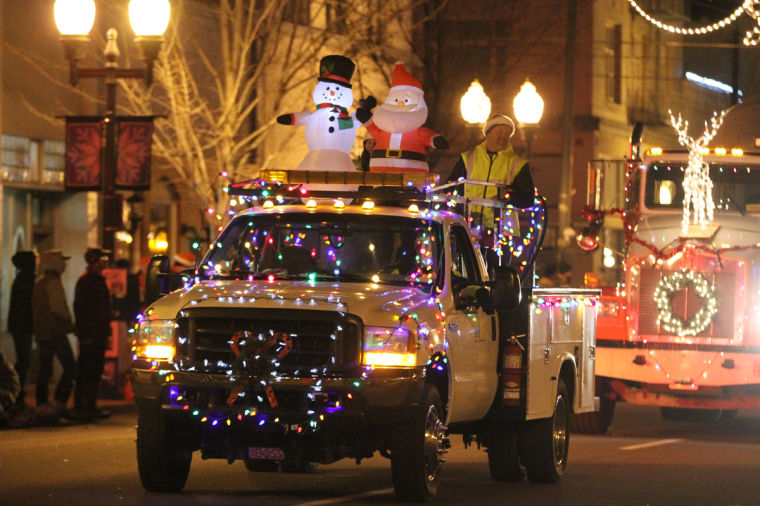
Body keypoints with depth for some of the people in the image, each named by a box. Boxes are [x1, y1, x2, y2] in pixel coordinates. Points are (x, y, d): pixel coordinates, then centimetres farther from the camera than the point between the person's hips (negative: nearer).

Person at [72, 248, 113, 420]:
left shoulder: (99, 280, 19)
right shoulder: (85, 281, -10)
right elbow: (79, 309, -15)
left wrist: (106, 333, 20)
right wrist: (84, 334, -20)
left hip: (99, 335, 9)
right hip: (90, 335, -9)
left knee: (95, 372, 10)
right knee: (85, 372, -7)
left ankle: (91, 407, 14)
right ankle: (79, 408, -5)